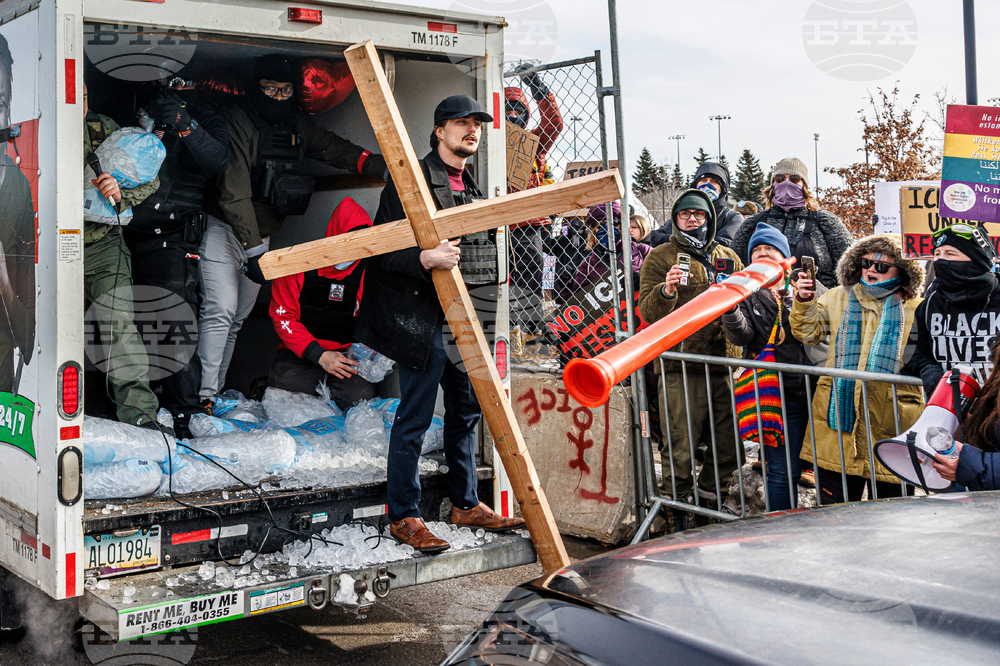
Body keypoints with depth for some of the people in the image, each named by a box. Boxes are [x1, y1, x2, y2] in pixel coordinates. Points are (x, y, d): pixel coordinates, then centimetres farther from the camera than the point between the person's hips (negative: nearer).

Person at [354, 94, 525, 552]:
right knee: (415, 416, -5)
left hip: (455, 311, 9)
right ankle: (402, 517, 6)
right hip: (419, 313, -9)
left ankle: (465, 505, 26)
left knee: (466, 406, 13)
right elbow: (383, 250, -16)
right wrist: (425, 259, -30)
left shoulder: (469, 188, 16)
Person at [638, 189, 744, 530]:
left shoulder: (728, 258, 19)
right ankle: (677, 516, 7)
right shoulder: (660, 257, 5)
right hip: (681, 366, -5)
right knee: (681, 448, -6)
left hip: (725, 362, 5)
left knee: (728, 443, 7)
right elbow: (648, 312, -5)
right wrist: (666, 290, -24)